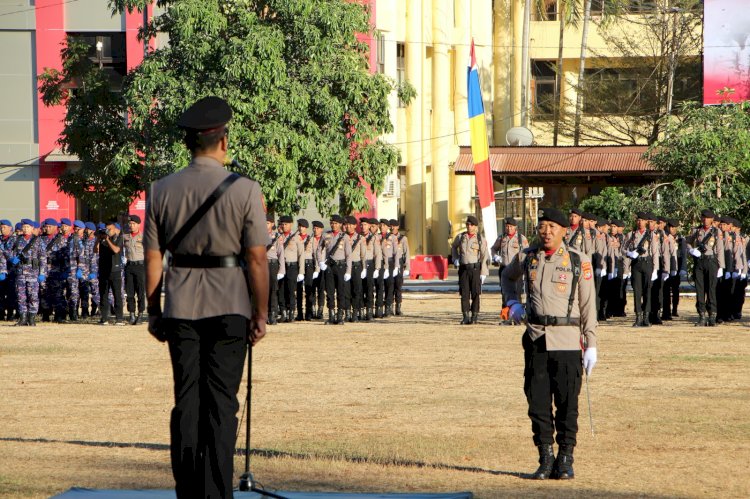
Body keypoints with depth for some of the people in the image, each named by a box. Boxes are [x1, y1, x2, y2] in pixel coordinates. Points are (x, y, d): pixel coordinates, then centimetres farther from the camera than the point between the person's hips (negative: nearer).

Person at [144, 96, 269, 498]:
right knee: (221, 401, 1)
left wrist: (154, 311, 11)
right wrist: (261, 314, -2)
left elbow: (153, 256, 3)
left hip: (181, 306, 3)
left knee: (186, 398, 8)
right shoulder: (244, 190, -8)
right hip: (229, 305, -3)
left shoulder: (162, 190, 1)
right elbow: (257, 258, -9)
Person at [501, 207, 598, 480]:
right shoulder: (527, 258, 7)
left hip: (567, 340, -3)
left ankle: (565, 460, 7)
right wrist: (512, 302, 12)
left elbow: (588, 305, -1)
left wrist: (591, 345, -5)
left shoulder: (579, 261, -2)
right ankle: (545, 458, 13)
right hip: (536, 339, 3)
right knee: (538, 401, 4)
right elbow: (507, 276, 30)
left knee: (567, 402, -1)